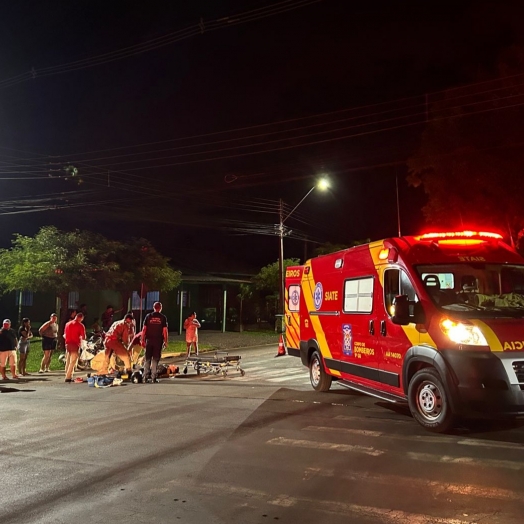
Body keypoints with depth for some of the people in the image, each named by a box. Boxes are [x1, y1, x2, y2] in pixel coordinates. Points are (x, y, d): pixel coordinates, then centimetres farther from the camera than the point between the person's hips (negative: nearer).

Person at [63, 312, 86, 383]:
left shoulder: (68, 324, 11)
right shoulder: (80, 325, -8)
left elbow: (64, 336, 15)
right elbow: (83, 337, -9)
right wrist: (80, 337, 11)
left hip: (68, 344, 6)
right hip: (75, 344, -6)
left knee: (68, 361, 14)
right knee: (73, 362, -3)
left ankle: (68, 376, 18)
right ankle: (68, 377, -7)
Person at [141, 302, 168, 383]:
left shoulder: (148, 316, 3)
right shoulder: (163, 317, -1)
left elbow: (144, 329, 1)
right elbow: (165, 330, -4)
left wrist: (143, 340, 5)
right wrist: (165, 341, 2)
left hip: (149, 340, 2)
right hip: (158, 340, -1)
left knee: (147, 359, 10)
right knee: (155, 359, 3)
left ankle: (146, 377, 11)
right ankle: (153, 378, 3)